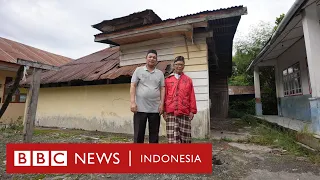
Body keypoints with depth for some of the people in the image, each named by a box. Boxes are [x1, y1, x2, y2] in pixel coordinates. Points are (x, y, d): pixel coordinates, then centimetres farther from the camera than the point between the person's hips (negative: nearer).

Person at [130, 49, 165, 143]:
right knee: (139, 133, 6)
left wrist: (161, 104, -2)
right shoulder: (138, 70, 6)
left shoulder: (160, 73, 11)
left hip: (155, 109, 2)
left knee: (154, 133, 10)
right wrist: (132, 102, -9)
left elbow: (162, 89, 7)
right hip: (140, 108, -2)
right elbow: (133, 87, 0)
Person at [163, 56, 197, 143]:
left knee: (185, 136, 5)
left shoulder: (188, 80, 12)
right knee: (173, 137, -3)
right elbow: (164, 96, 7)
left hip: (185, 113, 1)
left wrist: (192, 111, 3)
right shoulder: (167, 79, 10)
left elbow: (192, 97, 9)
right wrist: (164, 110, 2)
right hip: (171, 113, -1)